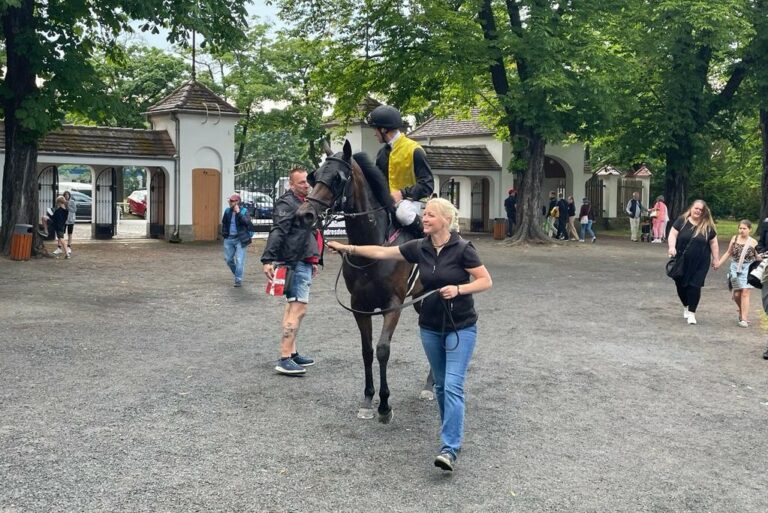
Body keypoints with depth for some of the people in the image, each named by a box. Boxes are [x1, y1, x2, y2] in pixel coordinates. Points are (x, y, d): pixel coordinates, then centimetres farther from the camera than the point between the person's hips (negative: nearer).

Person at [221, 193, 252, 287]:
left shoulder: (244, 211, -5)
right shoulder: (227, 211, 7)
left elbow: (247, 222, -22)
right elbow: (224, 223, 21)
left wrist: (238, 212, -23)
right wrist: (224, 233, 13)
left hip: (240, 239, -5)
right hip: (229, 239, 5)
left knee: (239, 260, -8)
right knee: (228, 259, 11)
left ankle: (238, 280, -1)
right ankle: (237, 275, 32)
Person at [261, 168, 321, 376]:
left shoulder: (304, 203, 18)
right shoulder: (287, 203, -13)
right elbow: (277, 233, -25)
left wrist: (313, 261, 31)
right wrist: (268, 260, -35)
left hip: (303, 262, 11)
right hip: (295, 263, -11)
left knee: (293, 306, 15)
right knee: (298, 308, -14)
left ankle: (292, 353, 24)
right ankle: (284, 359, -15)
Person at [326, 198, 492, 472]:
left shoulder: (462, 249, -15)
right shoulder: (419, 248, -1)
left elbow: (486, 281, -11)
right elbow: (381, 252, 2)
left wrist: (459, 289, -25)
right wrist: (348, 248, -1)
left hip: (460, 328, -5)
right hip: (430, 328, 5)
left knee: (453, 386, -13)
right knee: (440, 385, 15)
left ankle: (449, 449, -15)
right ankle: (453, 431, 34)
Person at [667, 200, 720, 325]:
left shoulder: (708, 226, 2)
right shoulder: (682, 221, -2)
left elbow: (713, 243, 8)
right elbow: (673, 234, -5)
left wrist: (716, 259, 7)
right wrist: (672, 247, -23)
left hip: (700, 263, 0)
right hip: (681, 261, 0)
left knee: (694, 286, -7)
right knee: (681, 285, 7)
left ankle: (691, 313, 4)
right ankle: (686, 306, 34)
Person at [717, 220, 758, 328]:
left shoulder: (753, 242, -2)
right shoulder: (734, 239, 4)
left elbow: (758, 257, 6)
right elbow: (728, 253, 14)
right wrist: (719, 264, 11)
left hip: (747, 269, -3)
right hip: (735, 268, 3)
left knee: (745, 293, -12)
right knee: (736, 294, 4)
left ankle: (744, 319, -9)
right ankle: (742, 312, 32)